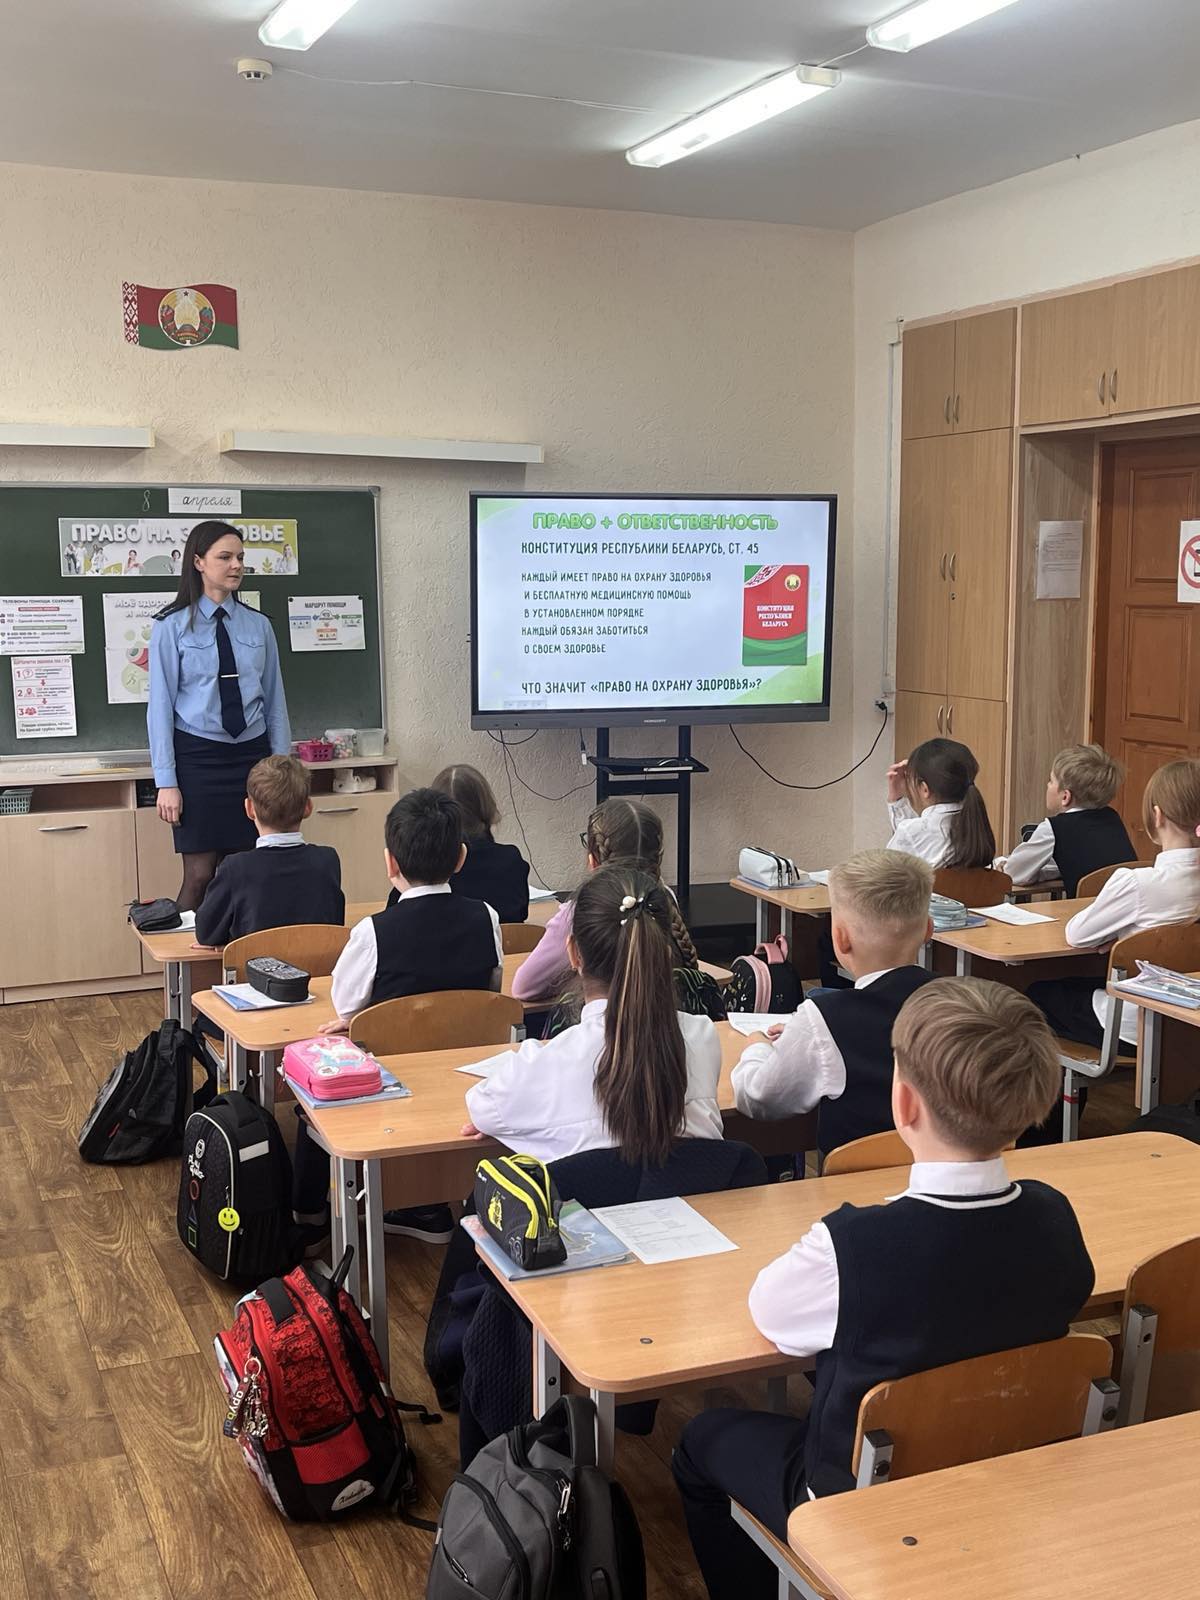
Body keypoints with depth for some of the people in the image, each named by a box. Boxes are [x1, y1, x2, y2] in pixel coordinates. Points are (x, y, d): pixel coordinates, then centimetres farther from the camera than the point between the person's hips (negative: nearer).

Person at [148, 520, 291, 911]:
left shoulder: (259, 626, 7)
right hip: (197, 757, -3)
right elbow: (160, 705, -4)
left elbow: (275, 701, 9)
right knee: (199, 877, -3)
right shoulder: (172, 627, -2)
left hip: (251, 755, 3)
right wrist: (166, 782, -9)